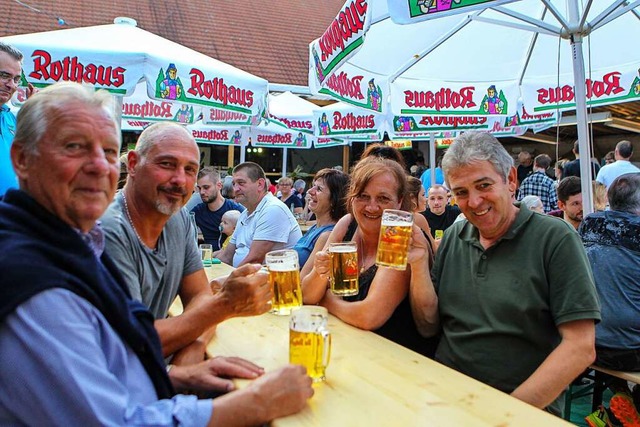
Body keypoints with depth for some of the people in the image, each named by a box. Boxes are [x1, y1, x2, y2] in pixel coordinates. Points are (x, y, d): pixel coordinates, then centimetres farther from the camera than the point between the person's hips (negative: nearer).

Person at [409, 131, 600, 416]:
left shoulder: (556, 239, -7)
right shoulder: (453, 238, 7)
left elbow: (580, 348, -11)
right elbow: (429, 326, 7)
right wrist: (418, 263, -8)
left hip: (527, 407, -2)